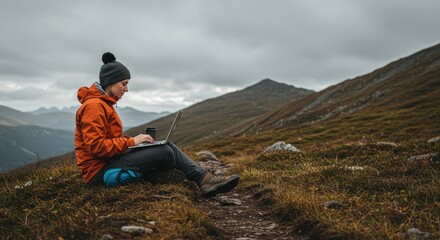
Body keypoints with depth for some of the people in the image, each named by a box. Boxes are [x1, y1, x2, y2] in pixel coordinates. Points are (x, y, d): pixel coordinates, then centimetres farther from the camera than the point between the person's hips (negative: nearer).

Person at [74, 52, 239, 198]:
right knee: (163, 151, -17)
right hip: (101, 171, -10)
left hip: (108, 162, 10)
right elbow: (96, 146, -23)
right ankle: (204, 179, -2)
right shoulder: (93, 106, -15)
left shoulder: (103, 104, 16)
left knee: (166, 146, -2)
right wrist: (131, 141, -18)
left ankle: (204, 178, -9)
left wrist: (133, 140, 1)